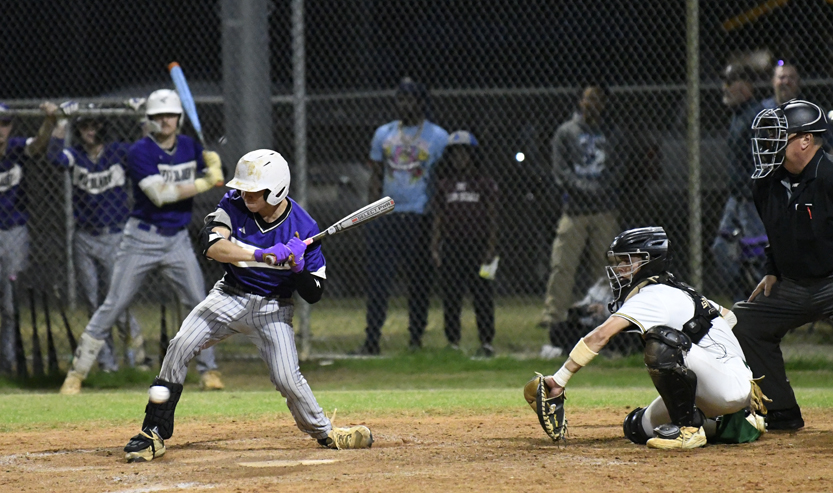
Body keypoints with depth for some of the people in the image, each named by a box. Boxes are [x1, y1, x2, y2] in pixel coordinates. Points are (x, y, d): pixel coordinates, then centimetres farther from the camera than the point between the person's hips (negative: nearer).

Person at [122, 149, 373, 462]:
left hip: (273, 309, -2)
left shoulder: (303, 228, -15)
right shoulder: (235, 204, -11)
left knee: (287, 378, -15)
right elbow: (211, 245, -29)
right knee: (179, 348, -16)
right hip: (230, 296, 2)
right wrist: (262, 255, -39)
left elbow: (313, 294, -10)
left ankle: (324, 433, 12)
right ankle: (154, 434, -9)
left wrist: (297, 266, -30)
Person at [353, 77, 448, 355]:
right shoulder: (383, 134, 12)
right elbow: (376, 177, 13)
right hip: (386, 217, 3)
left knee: (419, 280, 1)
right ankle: (372, 340, -4)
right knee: (378, 279, -4)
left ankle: (416, 339, 8)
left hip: (420, 218, -2)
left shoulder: (438, 137, 3)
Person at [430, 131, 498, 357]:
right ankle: (453, 341, 8)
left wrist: (490, 249, -6)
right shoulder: (444, 185, 10)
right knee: (451, 296, 2)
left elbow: (492, 219, 2)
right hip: (451, 244, 2)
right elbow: (438, 219, 10)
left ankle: (486, 341, 4)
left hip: (478, 246, -2)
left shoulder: (485, 183, 4)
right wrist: (434, 247, 1)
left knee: (483, 295, -2)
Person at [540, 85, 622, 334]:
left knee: (605, 266, 2)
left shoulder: (610, 134, 16)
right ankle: (553, 316, -7)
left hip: (604, 211, 2)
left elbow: (617, 169, 8)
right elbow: (561, 171, -1)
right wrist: (584, 189, -15)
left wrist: (598, 188, -11)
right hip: (574, 210, -2)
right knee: (561, 266, -9)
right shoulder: (566, 132, 7)